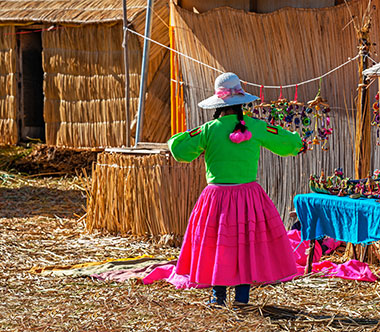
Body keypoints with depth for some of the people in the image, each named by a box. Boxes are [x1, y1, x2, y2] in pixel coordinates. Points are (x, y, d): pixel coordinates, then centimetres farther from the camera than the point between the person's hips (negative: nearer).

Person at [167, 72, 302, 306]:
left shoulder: (209, 130, -6)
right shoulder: (256, 127, -4)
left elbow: (181, 151, -4)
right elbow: (288, 144, 8)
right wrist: (297, 142, 31)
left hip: (217, 196, 0)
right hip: (248, 195, 0)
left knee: (217, 244, 11)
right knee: (248, 243, 9)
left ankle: (218, 295, 13)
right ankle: (242, 294, 7)